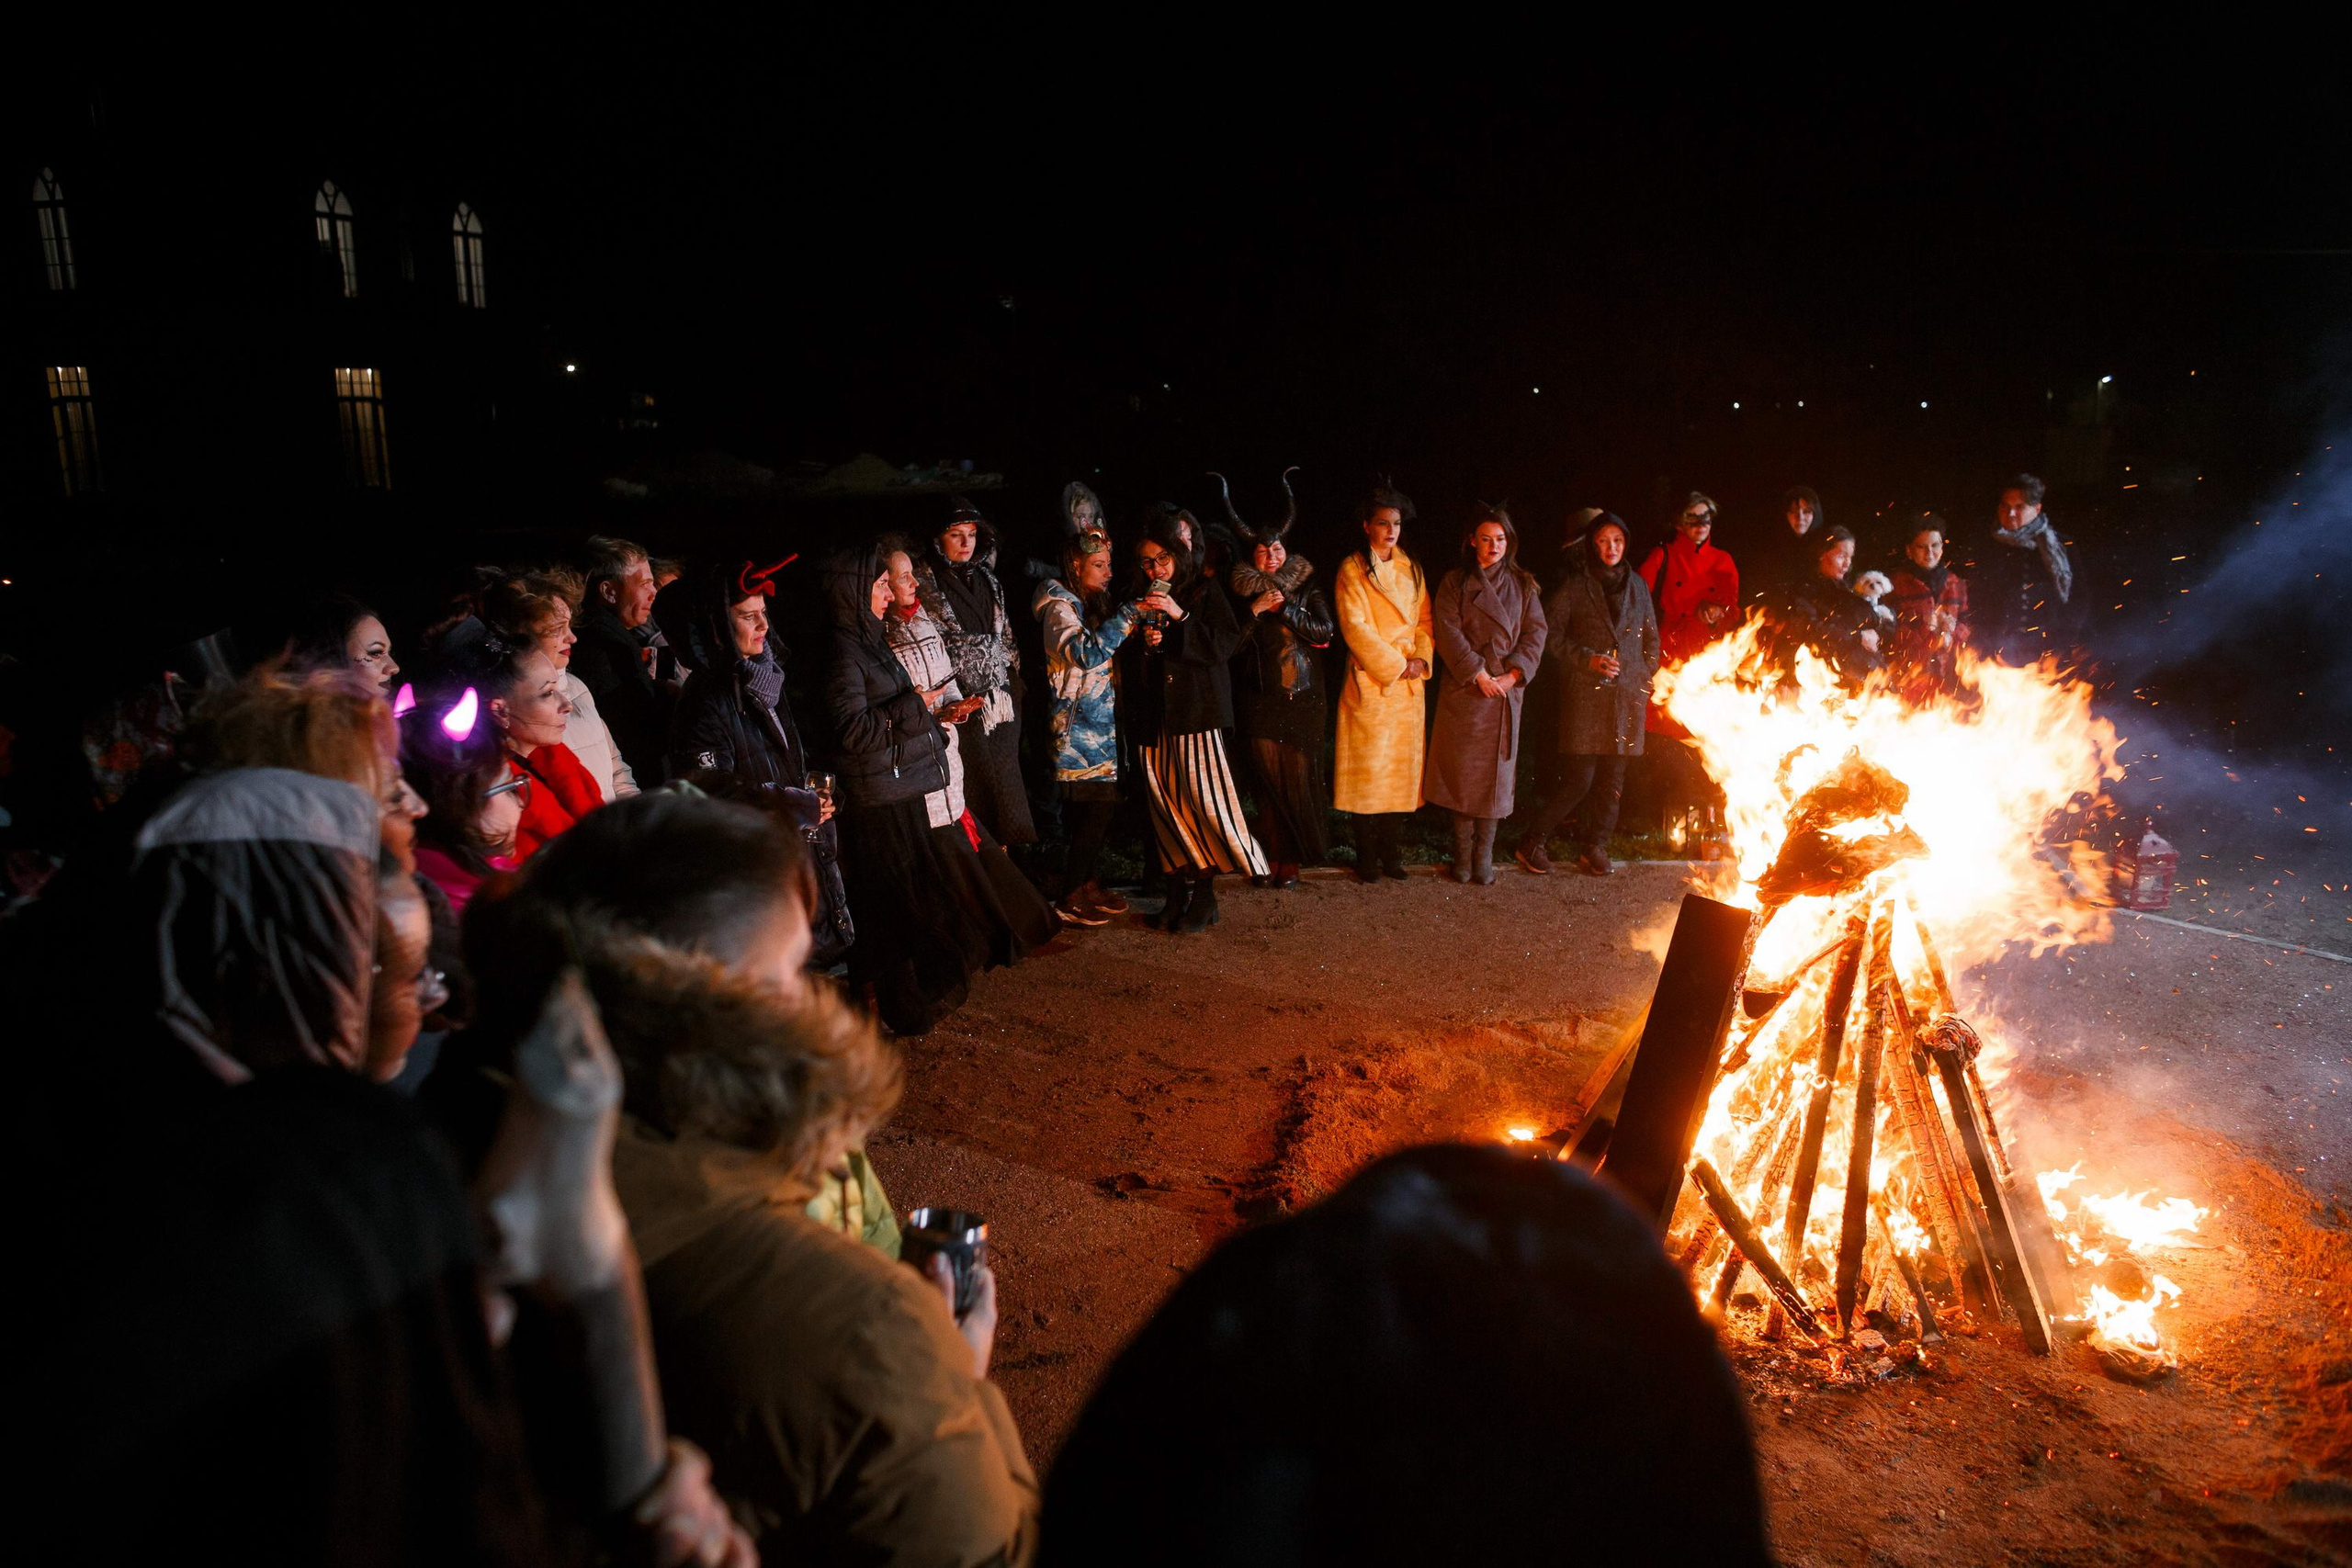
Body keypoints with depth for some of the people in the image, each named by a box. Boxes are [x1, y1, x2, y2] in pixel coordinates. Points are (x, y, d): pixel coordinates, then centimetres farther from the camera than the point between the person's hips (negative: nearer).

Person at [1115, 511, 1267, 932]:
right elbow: (1125, 660, 16)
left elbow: (1228, 643, -7)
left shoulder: (1205, 592, 4)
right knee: (1164, 800, 2)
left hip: (1197, 711, -4)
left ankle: (1205, 893, -2)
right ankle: (1177, 891, 8)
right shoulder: (1140, 601, 16)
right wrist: (1144, 644, -5)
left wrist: (1181, 617, -15)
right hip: (1153, 715, 4)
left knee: (1202, 796, -10)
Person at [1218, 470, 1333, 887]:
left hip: (1303, 697, 0)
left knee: (1298, 775, -1)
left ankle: (1292, 857, 7)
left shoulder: (1306, 589, 9)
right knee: (1268, 776, -3)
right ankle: (1273, 856, 5)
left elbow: (1323, 631, -5)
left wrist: (1285, 610, -10)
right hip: (1262, 699, 0)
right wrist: (1256, 610, -11)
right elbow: (1234, 642, 1)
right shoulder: (1244, 594, 9)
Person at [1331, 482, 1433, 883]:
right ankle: (1366, 857, 4)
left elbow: (1424, 619, 13)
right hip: (1370, 680, -5)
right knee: (1368, 768, -3)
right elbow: (1354, 627, -10)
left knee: (1402, 768, 6)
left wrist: (1422, 658, -4)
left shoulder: (1411, 569, 13)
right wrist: (1396, 664, -12)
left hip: (1409, 684, 5)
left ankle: (1392, 853, 13)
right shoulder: (1352, 570, -2)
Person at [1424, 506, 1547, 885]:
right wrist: (1478, 674, -12)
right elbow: (1448, 632, -4)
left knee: (1495, 772, 1)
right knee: (1461, 771, -1)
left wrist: (1513, 674, -8)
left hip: (1506, 689, 2)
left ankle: (1484, 855, 8)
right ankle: (1463, 854, 8)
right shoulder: (1455, 583, 5)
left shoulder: (1523, 585, 11)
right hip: (1463, 690, -2)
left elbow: (1535, 632, 5)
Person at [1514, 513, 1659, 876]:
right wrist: (1586, 659, -11)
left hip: (1628, 695, 4)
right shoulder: (1574, 588, 0)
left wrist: (1647, 675, 11)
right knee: (1578, 779, -8)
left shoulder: (1638, 586, 13)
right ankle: (1531, 841, 7)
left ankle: (1595, 847, 19)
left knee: (1613, 778, 5)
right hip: (1585, 695, -4)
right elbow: (1550, 635, -1)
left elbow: (1652, 638, 21)